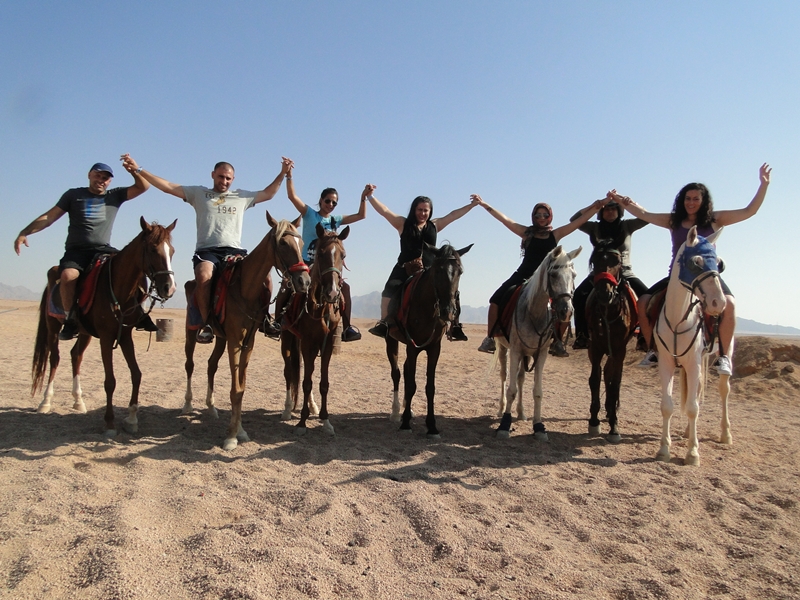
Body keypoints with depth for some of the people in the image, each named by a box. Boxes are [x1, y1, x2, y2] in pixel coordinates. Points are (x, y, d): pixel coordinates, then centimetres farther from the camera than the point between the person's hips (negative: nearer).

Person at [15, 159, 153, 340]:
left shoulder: (115, 196, 12)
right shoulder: (74, 195, 9)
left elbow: (143, 187, 5)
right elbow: (49, 217, 7)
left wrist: (134, 171, -13)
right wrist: (24, 233, -2)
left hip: (104, 250, 2)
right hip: (76, 251, -2)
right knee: (68, 276, -32)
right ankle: (71, 320, -16)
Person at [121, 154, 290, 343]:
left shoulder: (242, 196, 20)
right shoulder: (198, 193, 15)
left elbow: (268, 194, 28)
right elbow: (168, 187, 11)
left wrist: (283, 174, 21)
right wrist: (138, 170, 5)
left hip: (234, 250, 2)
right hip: (207, 250, -2)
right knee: (203, 276, -36)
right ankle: (206, 323, -25)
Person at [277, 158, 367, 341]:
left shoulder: (336, 220, 9)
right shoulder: (309, 214, -1)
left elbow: (361, 215, 9)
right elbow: (292, 196, -12)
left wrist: (364, 197, -3)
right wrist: (289, 174, -23)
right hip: (305, 264, -3)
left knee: (344, 287, -15)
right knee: (286, 288, -18)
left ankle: (346, 327, -12)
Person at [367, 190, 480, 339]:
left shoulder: (435, 225, 14)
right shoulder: (403, 224, 8)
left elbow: (454, 215, 16)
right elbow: (384, 211, 3)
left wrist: (472, 205, 14)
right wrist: (370, 196, -5)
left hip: (429, 271, 1)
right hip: (404, 269, -1)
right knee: (389, 289, -20)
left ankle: (454, 327, -5)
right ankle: (383, 323, -14)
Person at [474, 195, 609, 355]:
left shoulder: (556, 234, 6)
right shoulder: (527, 232, 5)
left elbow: (581, 219, 4)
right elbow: (504, 219, 0)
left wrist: (599, 204, -2)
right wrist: (484, 205, -5)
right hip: (523, 276, 0)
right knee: (496, 300, -14)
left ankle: (558, 341, -2)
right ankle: (490, 338, -5)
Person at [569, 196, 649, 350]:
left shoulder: (627, 226, 7)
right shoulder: (595, 228, 7)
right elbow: (574, 220, -6)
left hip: (625, 273, 1)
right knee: (579, 295, -26)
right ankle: (582, 336, -20)